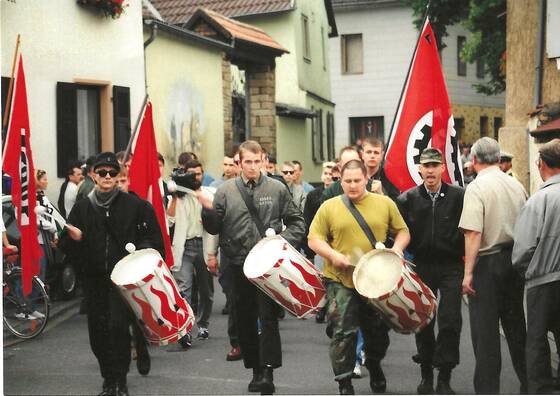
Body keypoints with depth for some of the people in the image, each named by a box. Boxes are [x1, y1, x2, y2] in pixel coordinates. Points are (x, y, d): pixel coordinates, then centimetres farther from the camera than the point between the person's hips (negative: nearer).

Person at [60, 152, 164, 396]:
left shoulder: (134, 205, 1)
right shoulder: (82, 207, 8)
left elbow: (154, 238, 4)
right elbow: (68, 247, 10)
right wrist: (74, 238, -11)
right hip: (94, 280, 3)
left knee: (118, 326, -15)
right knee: (98, 331, 6)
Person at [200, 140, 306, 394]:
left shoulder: (277, 189, 3)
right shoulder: (225, 191, 5)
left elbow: (296, 223, 8)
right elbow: (214, 228, 5)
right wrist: (207, 210, -14)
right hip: (239, 264, 2)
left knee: (267, 316, -10)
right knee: (245, 319, 9)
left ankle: (268, 371, -9)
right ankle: (255, 369, 21)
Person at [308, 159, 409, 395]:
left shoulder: (385, 204, 4)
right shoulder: (329, 208, 0)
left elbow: (402, 230, 11)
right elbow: (314, 239, 0)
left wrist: (397, 248, -9)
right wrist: (333, 255, -16)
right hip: (341, 281, -2)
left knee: (378, 332, 16)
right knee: (343, 333, -6)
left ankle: (374, 366, 45)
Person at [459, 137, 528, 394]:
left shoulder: (477, 187, -12)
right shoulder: (516, 185, 6)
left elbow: (473, 233, -19)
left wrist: (468, 273, -17)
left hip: (488, 262, -6)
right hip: (515, 261, 6)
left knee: (485, 332, 2)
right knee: (517, 327, 17)